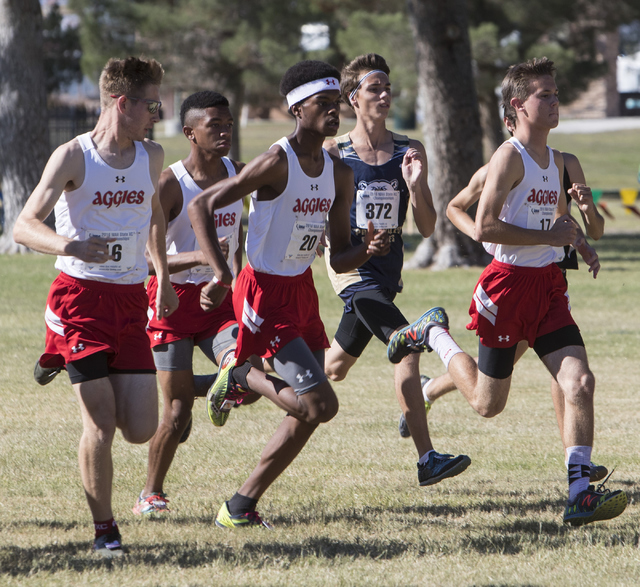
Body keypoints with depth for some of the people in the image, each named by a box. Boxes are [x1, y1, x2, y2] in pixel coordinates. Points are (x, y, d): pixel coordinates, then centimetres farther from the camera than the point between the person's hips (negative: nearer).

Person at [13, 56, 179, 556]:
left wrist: (164, 278, 29)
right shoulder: (74, 157, -9)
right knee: (101, 425, -11)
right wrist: (70, 246, -35)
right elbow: (25, 225, -16)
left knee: (141, 429, -2)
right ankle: (105, 530, 5)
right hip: (81, 295, -5)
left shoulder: (152, 157, 8)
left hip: (131, 300, 5)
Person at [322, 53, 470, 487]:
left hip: (388, 268, 6)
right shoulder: (333, 154, -4)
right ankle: (427, 459, -26)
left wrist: (416, 185, -13)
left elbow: (427, 228, 4)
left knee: (337, 367, 18)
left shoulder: (410, 152, 6)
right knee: (407, 347, -22)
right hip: (350, 266, -6)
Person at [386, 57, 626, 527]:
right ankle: (433, 335, 33)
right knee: (488, 403, 7)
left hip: (547, 284, 6)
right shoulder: (510, 157, -13)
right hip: (509, 282, -6)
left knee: (580, 382, -12)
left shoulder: (556, 161, 13)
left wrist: (576, 240, 11)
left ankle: (580, 493, -14)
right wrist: (548, 237, -18)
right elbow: (485, 227, -21)